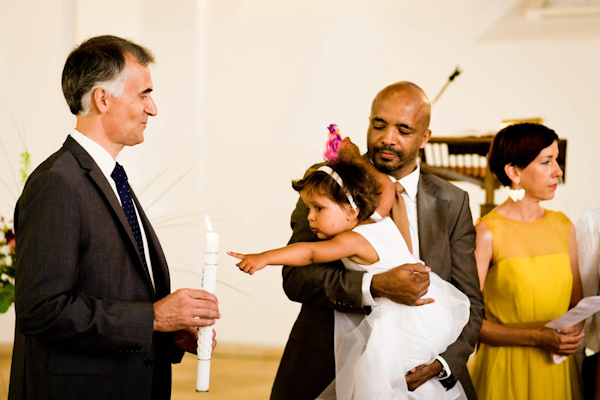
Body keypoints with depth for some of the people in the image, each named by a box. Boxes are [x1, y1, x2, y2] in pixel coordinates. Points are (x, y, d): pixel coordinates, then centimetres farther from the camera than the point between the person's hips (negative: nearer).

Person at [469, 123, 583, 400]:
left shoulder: (563, 226, 6)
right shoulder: (487, 233, -12)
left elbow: (576, 302, 13)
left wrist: (575, 330, -9)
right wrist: (538, 337, -19)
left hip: (558, 368, 5)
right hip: (506, 370, -5)